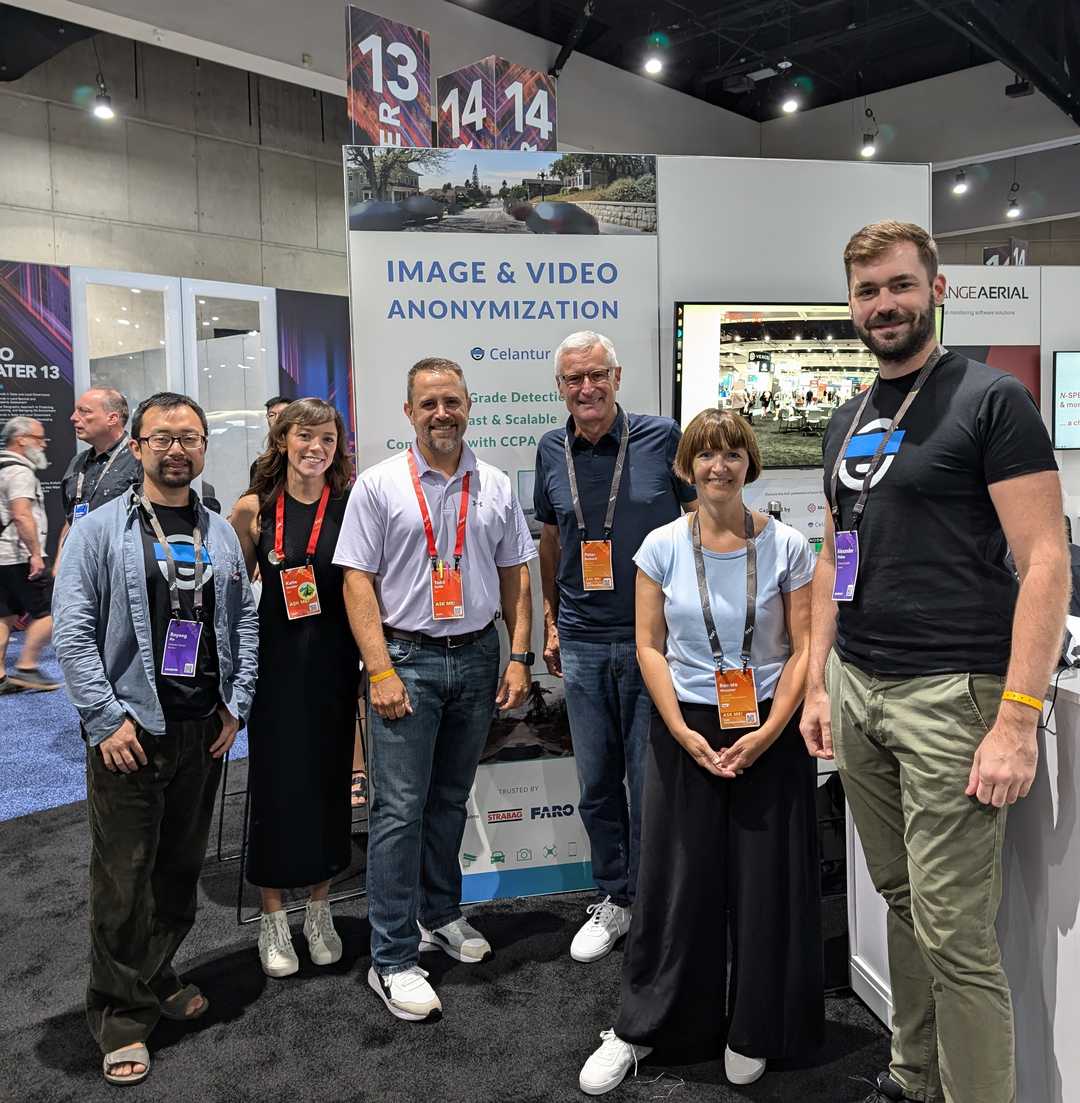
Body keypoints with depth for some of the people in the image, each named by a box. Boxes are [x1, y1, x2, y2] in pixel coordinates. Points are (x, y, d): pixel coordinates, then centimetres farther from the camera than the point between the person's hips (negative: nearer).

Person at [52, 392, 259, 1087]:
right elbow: (73, 632, -8)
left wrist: (236, 704, 3)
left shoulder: (221, 534, 9)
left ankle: (158, 978, 35)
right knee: (124, 878, 3)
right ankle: (122, 1015, 19)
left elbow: (245, 622, 11)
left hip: (206, 729, 5)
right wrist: (108, 719, -13)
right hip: (131, 729, -4)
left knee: (183, 866, 15)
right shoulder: (100, 529, -4)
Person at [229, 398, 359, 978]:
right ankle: (273, 919, 25)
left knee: (329, 783, 11)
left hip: (334, 663, 1)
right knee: (275, 786, 6)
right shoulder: (252, 509, -2)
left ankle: (319, 910, 30)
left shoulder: (351, 506, -3)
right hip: (274, 663, 0)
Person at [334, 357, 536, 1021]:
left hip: (476, 659, 4)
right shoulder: (380, 485, -3)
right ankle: (394, 959, 7)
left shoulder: (495, 487, 7)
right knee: (400, 809, -3)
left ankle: (439, 913, 35)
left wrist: (519, 658, 3)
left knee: (450, 800, 17)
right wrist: (381, 671, -13)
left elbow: (516, 577, 10)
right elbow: (358, 581, -6)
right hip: (407, 658, -4)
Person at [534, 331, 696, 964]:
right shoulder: (552, 452, 6)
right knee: (598, 782, 13)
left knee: (650, 780, 4)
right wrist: (551, 622, 16)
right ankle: (614, 900, 30)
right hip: (583, 643, 4)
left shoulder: (662, 438, -4)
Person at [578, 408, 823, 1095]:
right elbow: (650, 647, -1)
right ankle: (640, 1029, 25)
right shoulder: (663, 547, -2)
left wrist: (767, 734, -12)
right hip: (686, 730, 0)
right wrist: (684, 734, -9)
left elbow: (804, 650, -4)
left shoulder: (786, 547, -4)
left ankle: (752, 1033, 29)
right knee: (676, 881, 7)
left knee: (767, 882, 6)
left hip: (769, 733, 0)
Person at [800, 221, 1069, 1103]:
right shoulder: (849, 420, 14)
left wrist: (1019, 719, -18)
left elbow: (1045, 562, -12)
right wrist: (817, 683, 12)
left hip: (949, 692, -6)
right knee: (902, 901, 16)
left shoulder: (991, 400, -6)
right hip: (856, 689, 6)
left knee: (955, 933, -3)